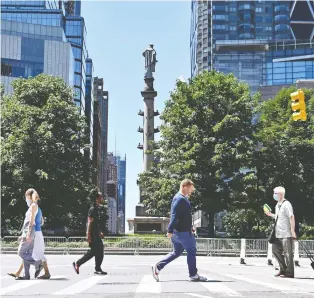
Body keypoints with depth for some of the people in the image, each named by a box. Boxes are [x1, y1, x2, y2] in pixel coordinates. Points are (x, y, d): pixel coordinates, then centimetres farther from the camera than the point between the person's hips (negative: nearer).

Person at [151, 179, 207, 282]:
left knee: (177, 252, 15)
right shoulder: (180, 199, -17)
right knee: (191, 251, 1)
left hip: (178, 231, 10)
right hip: (182, 232, -10)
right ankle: (193, 275, 10)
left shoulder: (183, 198, 17)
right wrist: (170, 231, -28)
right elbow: (174, 216, -24)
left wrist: (190, 228, 30)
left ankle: (157, 267, 9)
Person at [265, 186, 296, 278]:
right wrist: (271, 215, 12)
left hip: (286, 234, -9)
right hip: (278, 234, 9)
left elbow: (291, 217, -17)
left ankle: (289, 272, 5)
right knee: (275, 250, 13)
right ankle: (283, 269, 24)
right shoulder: (277, 205, 14)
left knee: (288, 253, -2)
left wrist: (293, 231, -21)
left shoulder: (286, 204, -13)